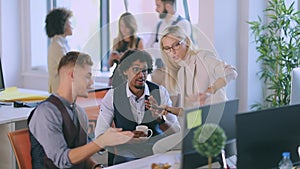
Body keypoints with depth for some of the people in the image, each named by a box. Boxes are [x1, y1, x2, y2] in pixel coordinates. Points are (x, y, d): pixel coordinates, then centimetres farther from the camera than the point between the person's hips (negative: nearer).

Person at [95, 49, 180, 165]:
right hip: (126, 157, -2)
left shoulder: (160, 92, 3)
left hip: (158, 156, 2)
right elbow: (100, 134, -3)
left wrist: (160, 118, -21)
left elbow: (176, 133, 0)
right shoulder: (113, 96, 1)